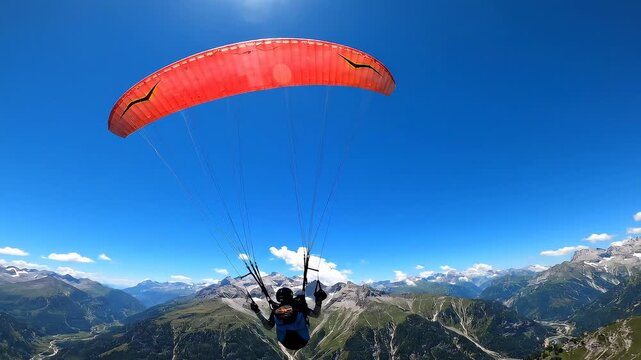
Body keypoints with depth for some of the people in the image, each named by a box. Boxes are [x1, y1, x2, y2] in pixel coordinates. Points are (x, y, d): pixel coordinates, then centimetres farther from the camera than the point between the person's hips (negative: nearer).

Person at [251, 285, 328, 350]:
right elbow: (316, 314, -15)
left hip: (286, 344, 3)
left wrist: (257, 312, 3)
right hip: (302, 342, -2)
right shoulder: (299, 307, -25)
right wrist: (318, 301, -11)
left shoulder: (275, 311, -18)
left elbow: (268, 327, -1)